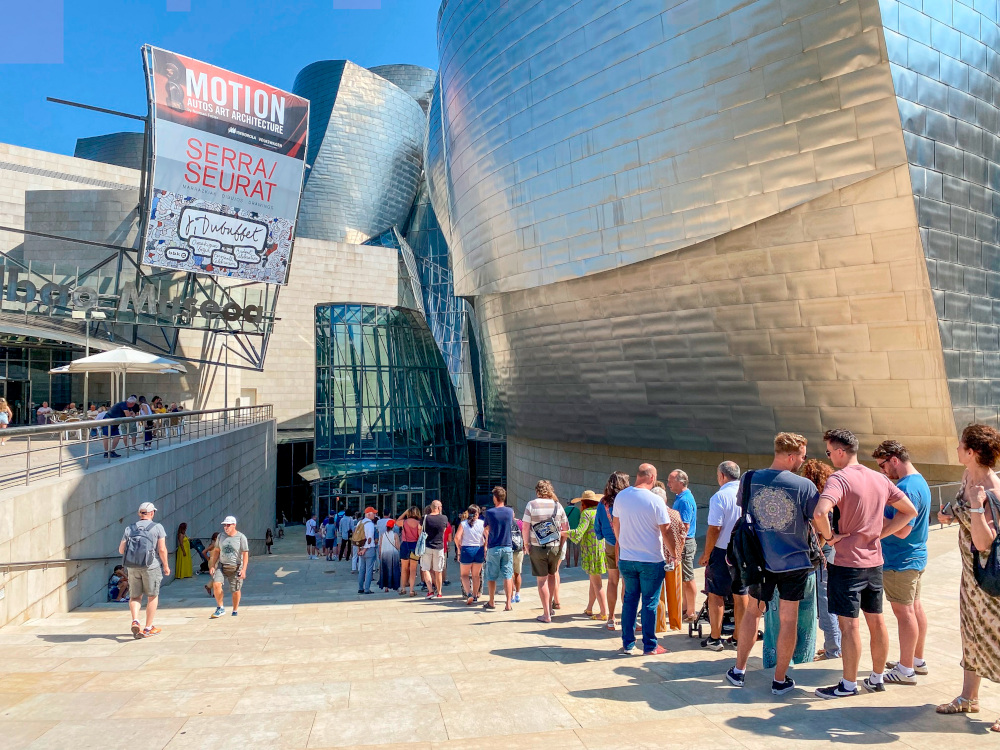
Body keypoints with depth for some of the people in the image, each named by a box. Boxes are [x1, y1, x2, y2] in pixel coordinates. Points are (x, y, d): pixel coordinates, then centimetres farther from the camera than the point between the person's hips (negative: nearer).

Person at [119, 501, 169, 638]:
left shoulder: (129, 528, 7)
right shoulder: (157, 528, -3)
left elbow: (121, 550, 5)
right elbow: (162, 549, -9)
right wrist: (166, 565, 2)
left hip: (132, 567, 3)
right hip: (151, 566, -3)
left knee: (135, 596, 14)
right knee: (152, 596, 10)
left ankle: (135, 621, -9)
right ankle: (148, 628, 14)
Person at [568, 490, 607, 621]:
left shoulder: (587, 513, -11)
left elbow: (579, 532, -19)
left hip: (592, 551, -8)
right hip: (603, 550, 8)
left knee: (597, 583, -3)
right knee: (594, 581, 17)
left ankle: (604, 613, -2)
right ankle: (589, 609, 25)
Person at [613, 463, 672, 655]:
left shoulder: (621, 496, -1)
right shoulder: (656, 501, -15)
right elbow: (665, 532, -13)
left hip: (626, 559, 4)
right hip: (651, 560, -4)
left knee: (629, 600, 14)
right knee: (650, 603, 7)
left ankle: (627, 644, 18)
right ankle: (649, 646, 15)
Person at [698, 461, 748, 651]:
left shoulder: (719, 497, -14)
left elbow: (714, 529, -17)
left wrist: (706, 554, -7)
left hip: (723, 552, -5)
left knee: (716, 595, 5)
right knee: (741, 595, 12)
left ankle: (715, 639, 8)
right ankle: (740, 638, 20)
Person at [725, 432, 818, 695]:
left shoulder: (749, 480, -6)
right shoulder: (804, 485, -16)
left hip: (760, 561, 3)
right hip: (793, 562, -3)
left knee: (753, 611, 18)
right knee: (788, 619, 10)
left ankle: (738, 670, 25)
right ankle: (780, 680, 19)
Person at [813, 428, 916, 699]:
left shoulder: (839, 478, -17)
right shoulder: (879, 479, 6)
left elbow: (820, 512, -34)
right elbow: (909, 511, 14)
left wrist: (830, 536, -16)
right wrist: (881, 533, 8)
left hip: (847, 562, -7)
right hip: (874, 562, 8)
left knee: (849, 624, 1)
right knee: (876, 620, 16)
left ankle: (848, 685, 11)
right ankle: (877, 679, 29)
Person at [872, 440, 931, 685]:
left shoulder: (906, 488, -24)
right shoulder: (919, 481, 8)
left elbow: (902, 530, -26)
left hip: (900, 561, -10)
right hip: (915, 557, 10)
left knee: (904, 612, -1)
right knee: (914, 607, 18)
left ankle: (906, 670, 8)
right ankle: (917, 660, 30)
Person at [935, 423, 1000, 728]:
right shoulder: (968, 476, 0)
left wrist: (975, 505, -35)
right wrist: (951, 514, 4)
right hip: (971, 570, 9)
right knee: (972, 633, 18)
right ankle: (968, 698, 33)